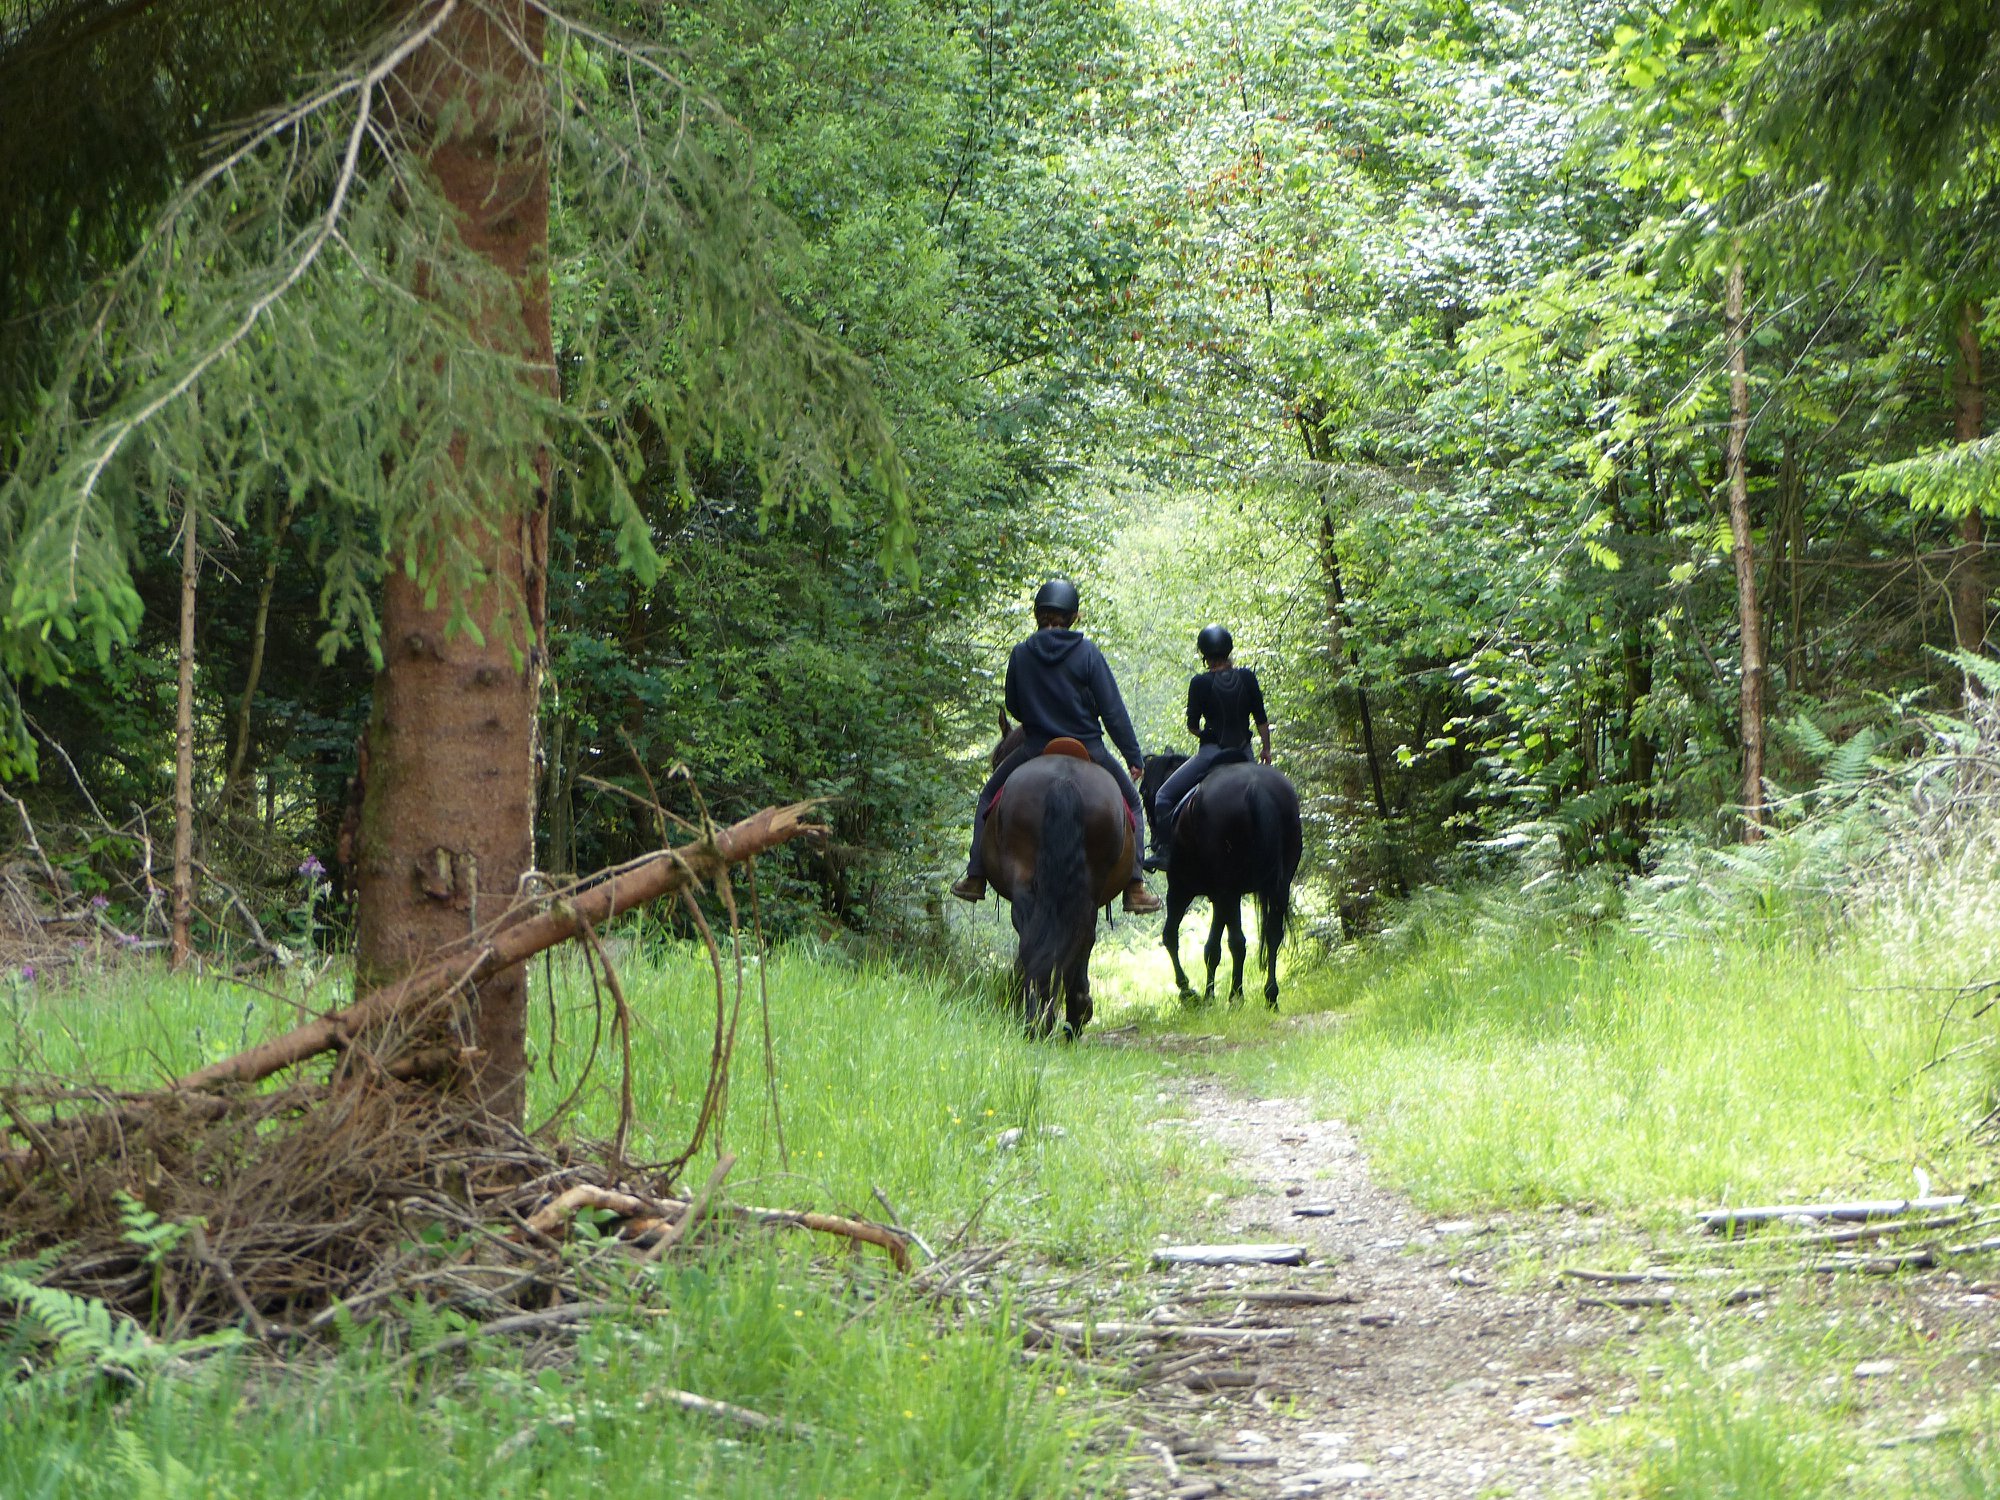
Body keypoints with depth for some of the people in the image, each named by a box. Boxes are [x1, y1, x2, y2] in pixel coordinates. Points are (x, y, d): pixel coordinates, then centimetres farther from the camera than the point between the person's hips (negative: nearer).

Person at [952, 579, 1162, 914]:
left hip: (1035, 751, 1)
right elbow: (1113, 712, -9)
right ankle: (1135, 887, 7)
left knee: (989, 796, 24)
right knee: (1131, 802, 19)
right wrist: (1134, 757, -1)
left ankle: (976, 877, 14)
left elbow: (1013, 707, 8)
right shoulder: (1087, 653, -10)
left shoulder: (1021, 654, -4)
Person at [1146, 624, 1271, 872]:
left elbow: (1192, 726, -5)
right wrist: (1266, 750, 15)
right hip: (1243, 753, 4)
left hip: (1212, 751, -4)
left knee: (1164, 797, 5)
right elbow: (1261, 719, 3)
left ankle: (1164, 850, -4)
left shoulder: (1200, 682, -11)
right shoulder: (1247, 677, -1)